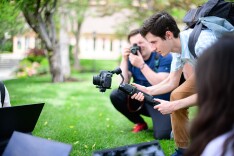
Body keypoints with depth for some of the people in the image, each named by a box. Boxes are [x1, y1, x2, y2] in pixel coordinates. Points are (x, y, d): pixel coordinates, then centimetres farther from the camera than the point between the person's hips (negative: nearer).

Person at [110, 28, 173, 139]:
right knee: (115, 95, -17)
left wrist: (141, 65, -32)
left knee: (162, 135, -27)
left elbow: (162, 84, -26)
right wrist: (124, 60, -17)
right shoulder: (132, 57, 0)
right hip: (141, 98, 5)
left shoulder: (164, 56, -14)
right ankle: (140, 123, 6)